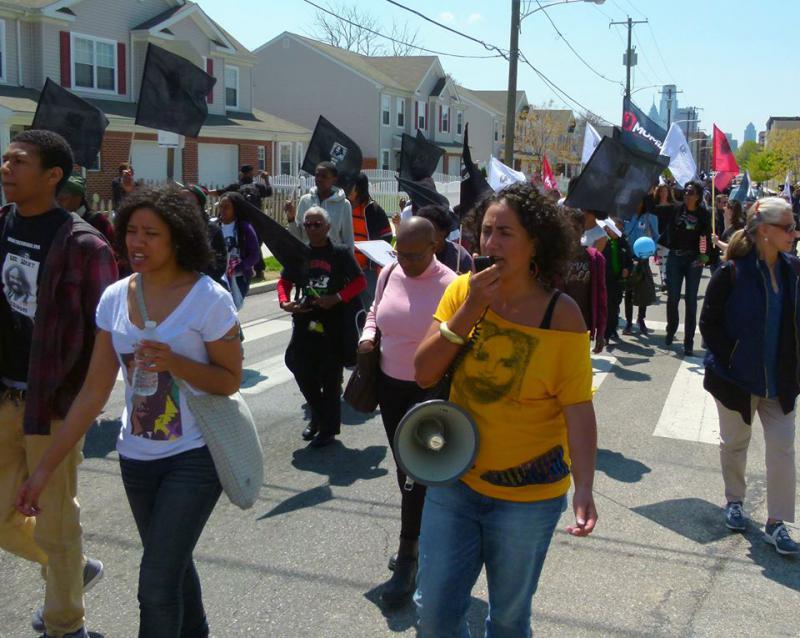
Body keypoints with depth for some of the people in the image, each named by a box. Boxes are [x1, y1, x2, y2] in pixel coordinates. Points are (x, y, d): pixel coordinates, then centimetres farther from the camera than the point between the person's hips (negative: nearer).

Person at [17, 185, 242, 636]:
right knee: (171, 564, 23)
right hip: (136, 459, 6)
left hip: (194, 457, -5)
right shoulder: (115, 299, -1)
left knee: (156, 586, -9)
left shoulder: (209, 299, -16)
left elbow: (230, 380, -8)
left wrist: (175, 363, -26)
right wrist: (46, 467, 1)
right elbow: (94, 392, 2)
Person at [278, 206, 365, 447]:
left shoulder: (341, 252, -6)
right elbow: (284, 281, 11)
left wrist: (338, 298, -18)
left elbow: (360, 281, -5)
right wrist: (284, 302, -9)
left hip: (335, 322, -3)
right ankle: (318, 414, 31)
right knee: (301, 368, 5)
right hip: (305, 320, 3)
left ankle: (329, 428, 19)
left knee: (330, 376, 5)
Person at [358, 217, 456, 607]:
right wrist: (367, 336, -2)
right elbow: (375, 312, 18)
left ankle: (407, 558, 11)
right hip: (390, 385, 6)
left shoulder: (449, 286, -19)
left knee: (413, 471, -3)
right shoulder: (389, 274, 0)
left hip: (430, 391, -6)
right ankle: (417, 532, 37)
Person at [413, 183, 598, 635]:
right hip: (455, 480, 3)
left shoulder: (561, 314, -14)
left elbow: (578, 407, -14)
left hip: (529, 495, -2)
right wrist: (469, 310, -17)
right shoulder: (463, 291, -4)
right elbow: (424, 374, -7)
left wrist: (585, 488, -24)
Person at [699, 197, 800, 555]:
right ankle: (734, 501, 37)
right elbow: (709, 323, -11)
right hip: (738, 378, -3)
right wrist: (729, 362, -14)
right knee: (734, 444, 15)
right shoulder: (733, 272, -16)